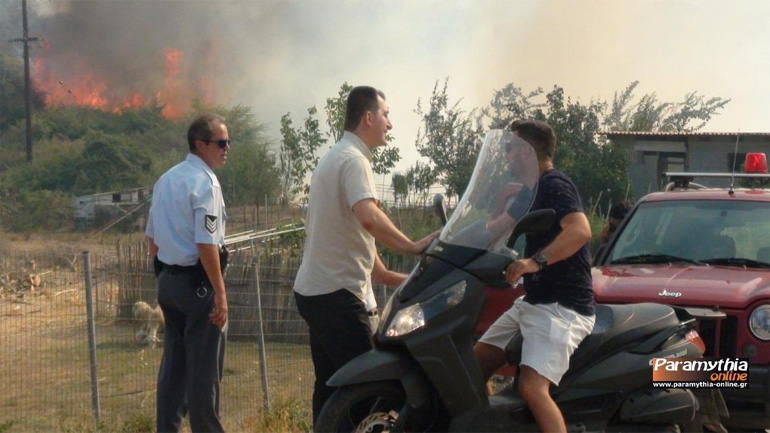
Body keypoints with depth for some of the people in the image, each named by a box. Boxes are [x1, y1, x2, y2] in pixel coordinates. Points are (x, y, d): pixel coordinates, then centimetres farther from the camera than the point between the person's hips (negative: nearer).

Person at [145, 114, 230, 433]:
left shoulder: (165, 180, 12)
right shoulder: (205, 182, -14)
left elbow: (152, 237, 17)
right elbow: (206, 244, -20)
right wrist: (220, 292, -18)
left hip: (168, 278, 9)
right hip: (198, 282, -9)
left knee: (173, 362, 13)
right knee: (204, 367, -2)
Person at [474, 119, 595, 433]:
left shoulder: (554, 184, -14)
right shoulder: (534, 188, 18)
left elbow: (581, 230, -31)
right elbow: (498, 226, 28)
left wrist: (536, 261, -41)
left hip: (563, 306, -11)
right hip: (532, 301, 11)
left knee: (532, 387, -27)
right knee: (475, 364, 14)